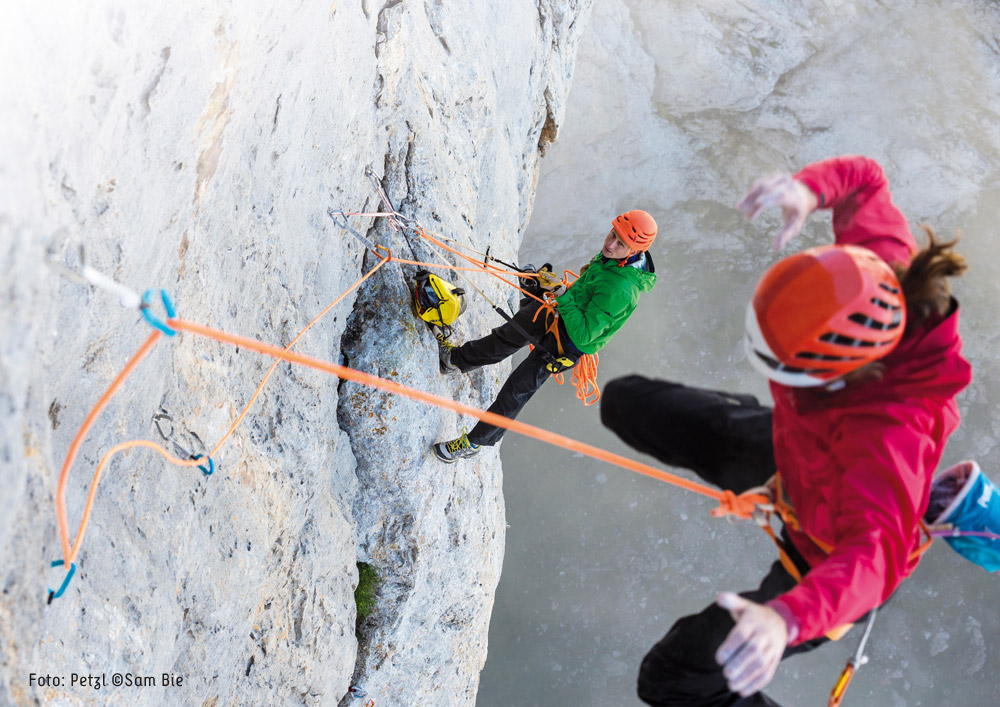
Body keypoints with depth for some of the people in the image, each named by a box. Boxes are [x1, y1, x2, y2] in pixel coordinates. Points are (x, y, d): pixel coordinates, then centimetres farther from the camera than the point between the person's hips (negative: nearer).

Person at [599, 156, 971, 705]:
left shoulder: (890, 432, -46)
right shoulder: (883, 271, -29)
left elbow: (873, 557, -54)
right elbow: (864, 178, -12)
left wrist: (785, 618, -71)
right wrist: (811, 187, -33)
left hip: (829, 551, -6)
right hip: (792, 450, 7)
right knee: (628, 403, 18)